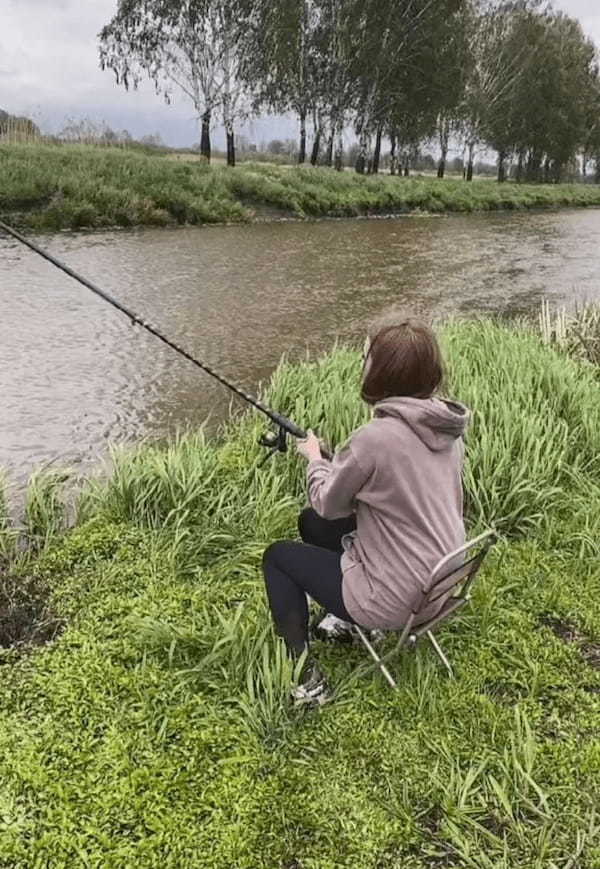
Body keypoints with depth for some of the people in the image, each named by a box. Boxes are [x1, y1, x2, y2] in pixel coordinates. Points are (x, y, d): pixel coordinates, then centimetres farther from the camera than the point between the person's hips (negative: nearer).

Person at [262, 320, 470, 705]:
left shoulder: (376, 437, -27)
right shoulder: (447, 428, -3)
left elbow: (328, 503, -10)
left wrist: (316, 459, 8)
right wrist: (340, 462, 7)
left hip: (396, 601, -8)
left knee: (277, 556, 12)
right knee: (311, 523, 21)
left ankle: (306, 677, 11)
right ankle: (345, 621, 35)